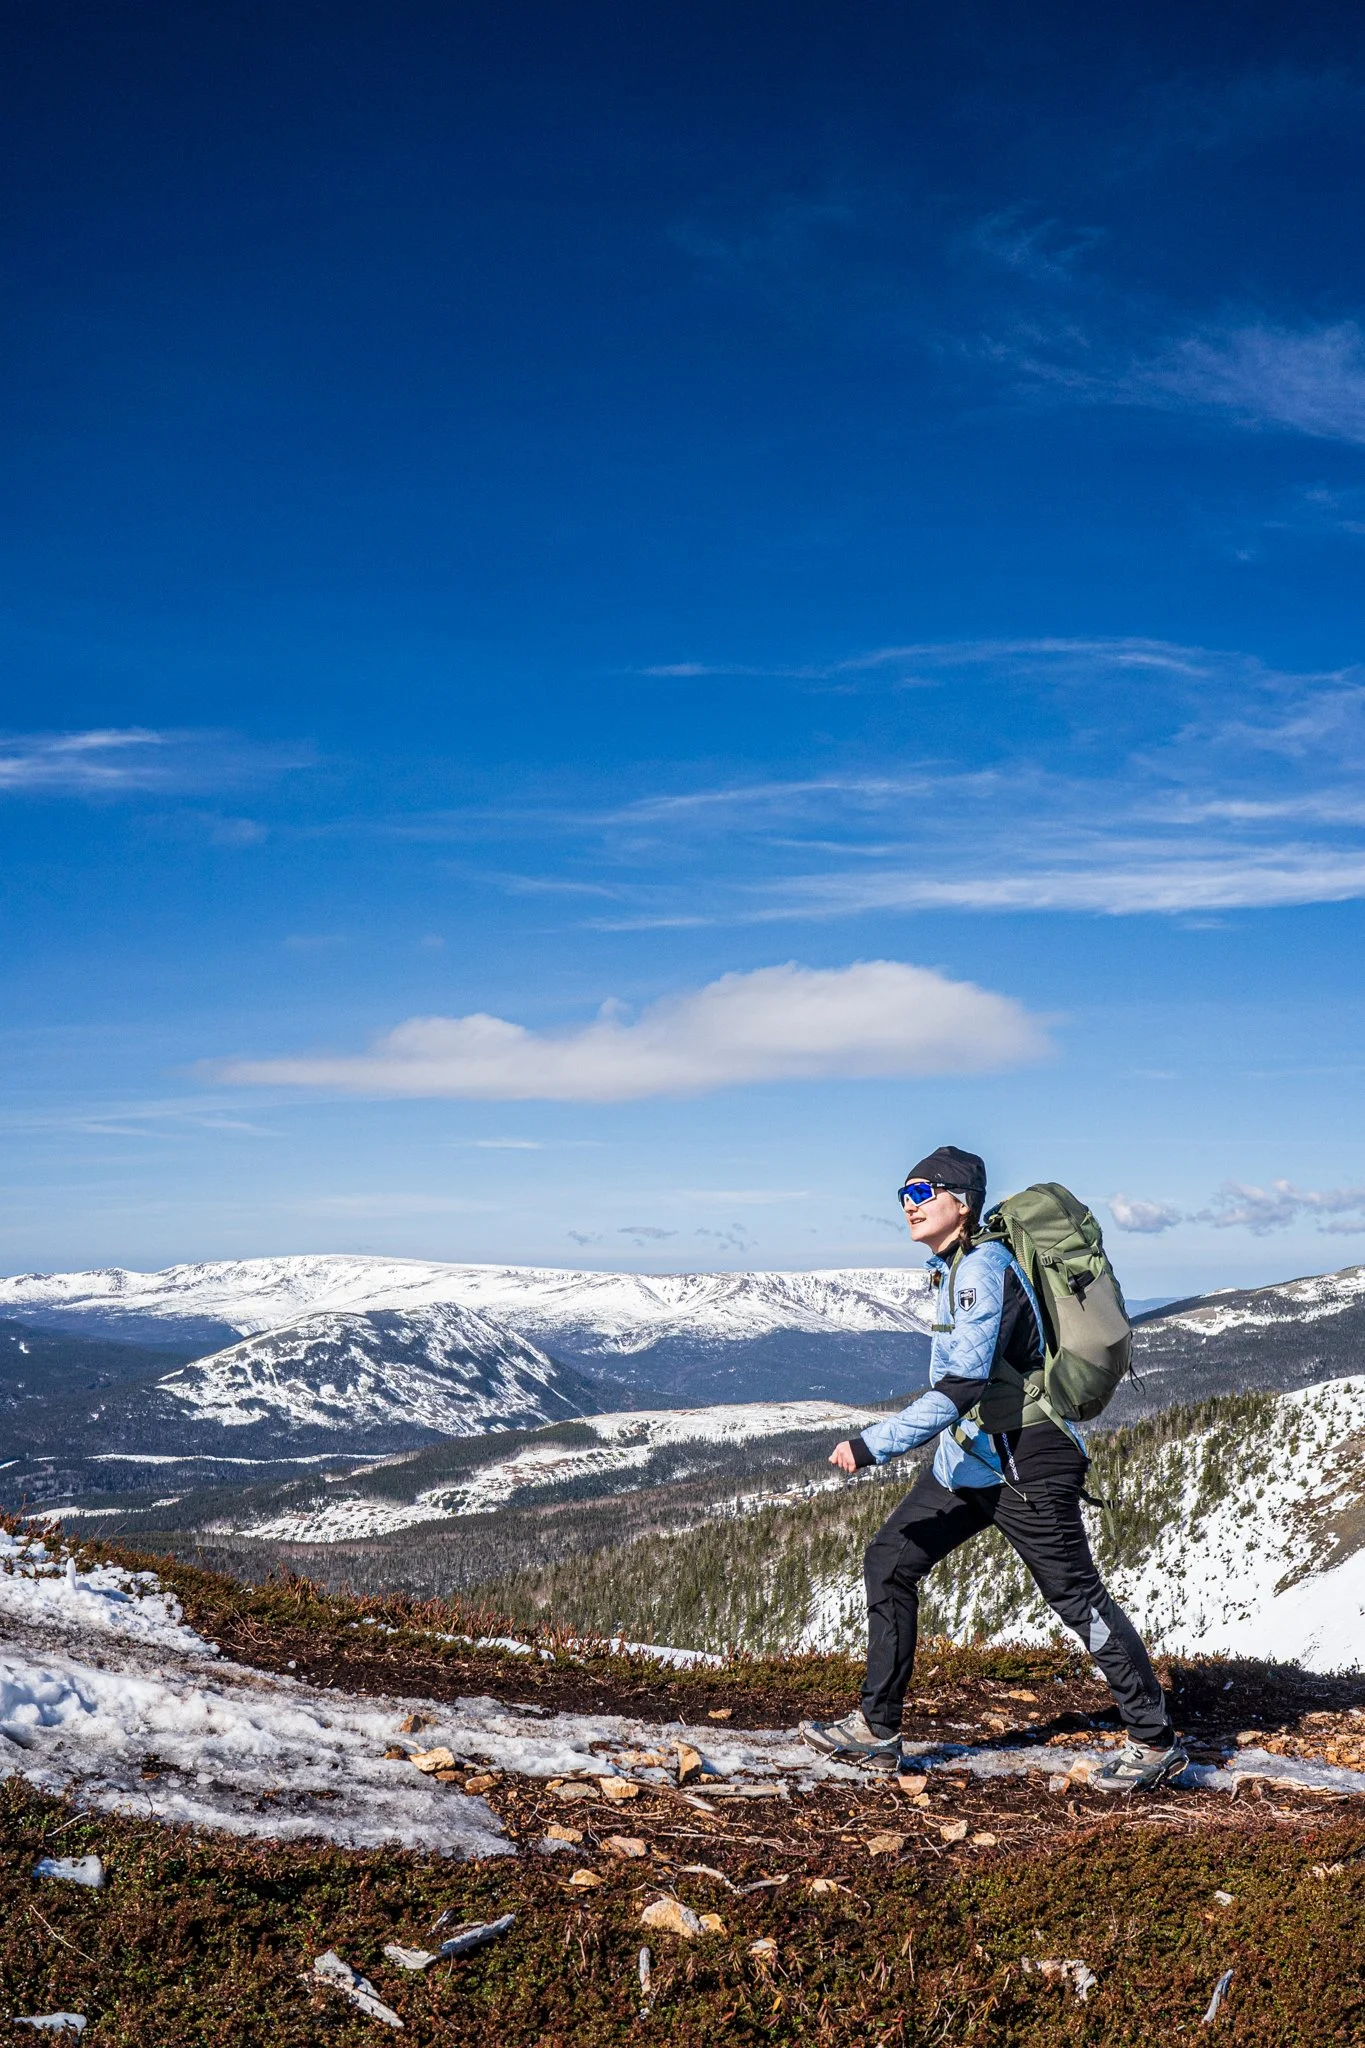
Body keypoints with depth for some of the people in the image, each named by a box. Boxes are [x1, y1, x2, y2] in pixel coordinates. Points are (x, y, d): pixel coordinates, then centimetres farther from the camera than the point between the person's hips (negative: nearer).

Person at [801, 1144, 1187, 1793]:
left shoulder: (984, 1268, -20)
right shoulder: (953, 1269, 10)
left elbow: (962, 1385, -28)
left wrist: (874, 1444, -30)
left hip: (1022, 1461, -10)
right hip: (971, 1457, 10)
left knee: (1075, 1595, -1)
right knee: (889, 1560, 5)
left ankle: (1155, 1742, 14)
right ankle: (876, 1730, 11)